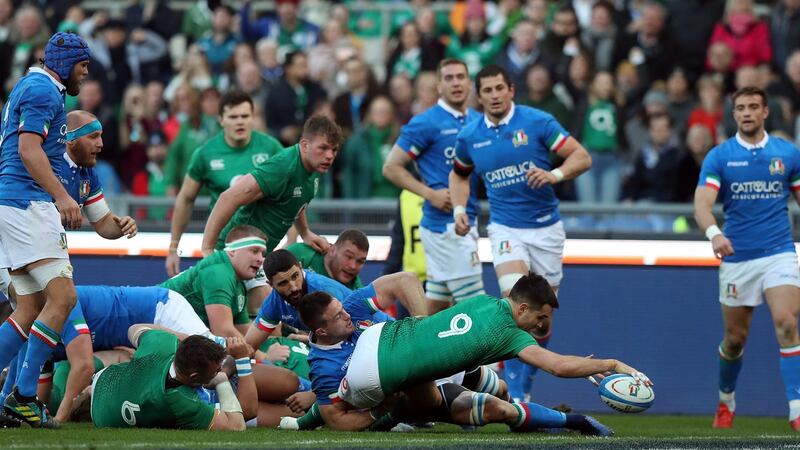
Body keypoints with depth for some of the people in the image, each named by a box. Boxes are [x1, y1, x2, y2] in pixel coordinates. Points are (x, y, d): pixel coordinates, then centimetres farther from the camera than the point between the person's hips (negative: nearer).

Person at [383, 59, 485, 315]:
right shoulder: (426, 124, -7)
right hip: (445, 223, -7)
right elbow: (391, 167, -5)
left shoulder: (478, 122, 12)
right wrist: (430, 193, -15)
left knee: (434, 308, 8)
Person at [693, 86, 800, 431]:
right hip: (736, 257, 0)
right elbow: (702, 203, -12)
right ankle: (726, 402, 36)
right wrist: (714, 233, -33)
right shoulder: (719, 157, -1)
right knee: (735, 338, 10)